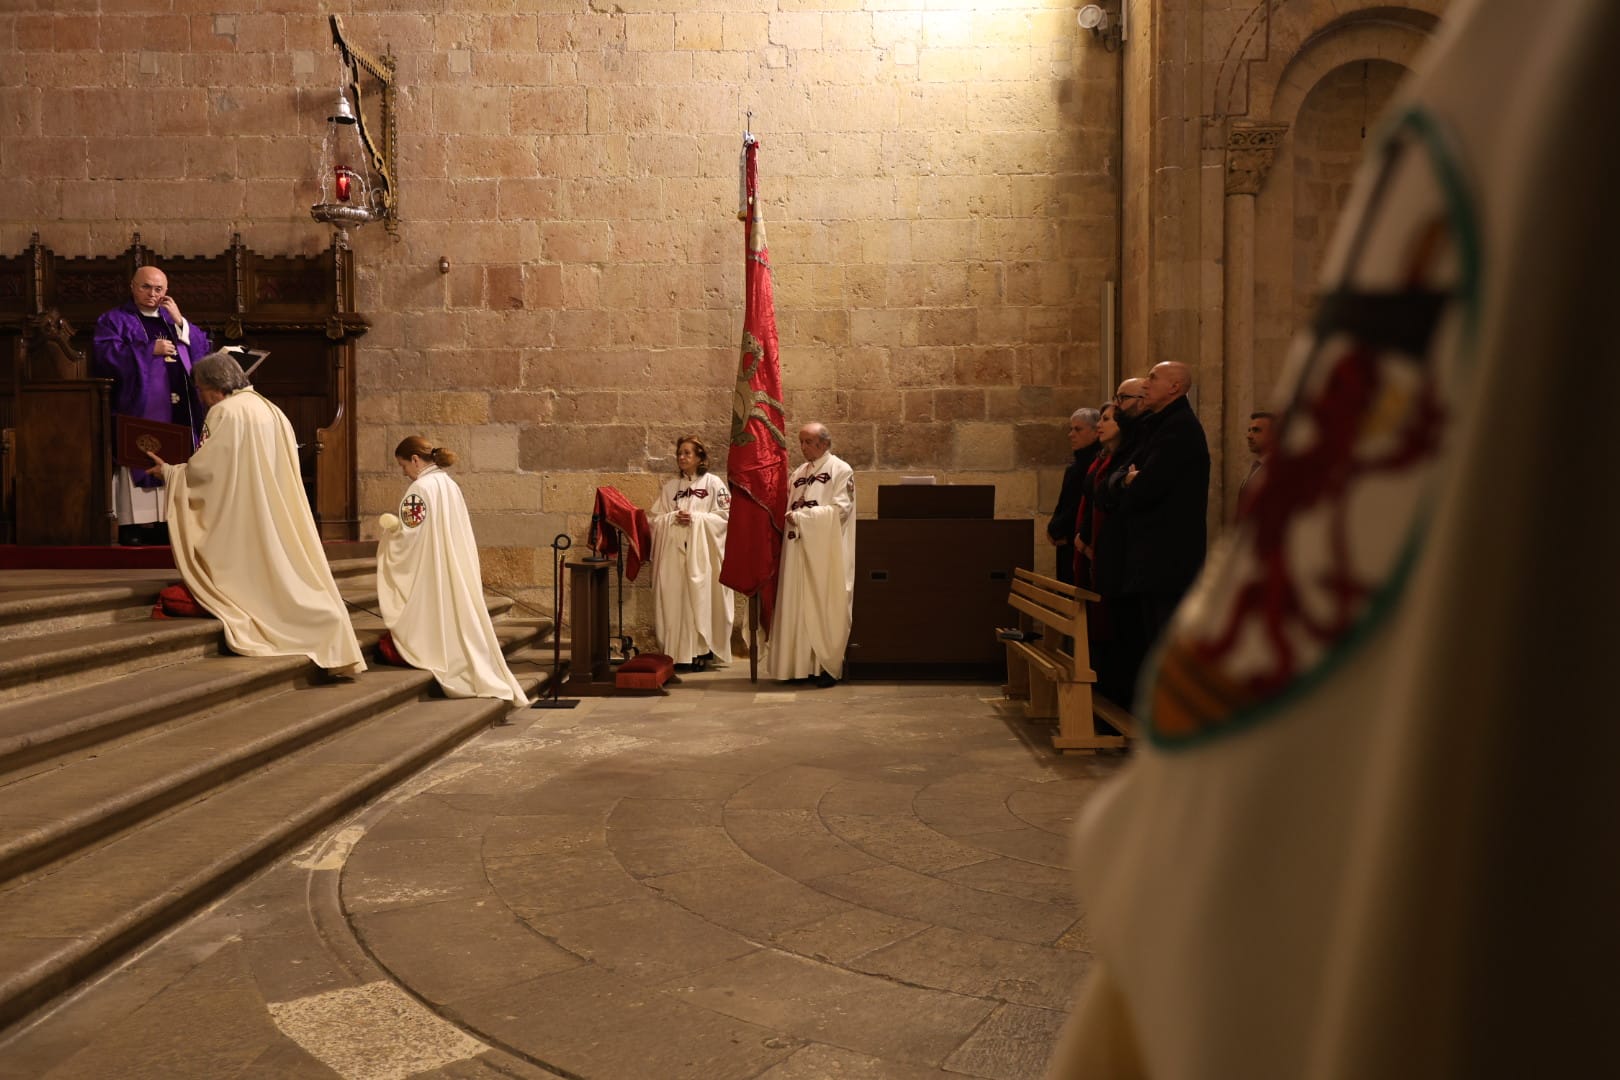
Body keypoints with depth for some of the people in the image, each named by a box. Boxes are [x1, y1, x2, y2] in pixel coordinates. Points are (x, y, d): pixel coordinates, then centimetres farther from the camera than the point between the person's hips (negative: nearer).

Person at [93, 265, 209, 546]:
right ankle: (132, 525, -8)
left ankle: (165, 522, 4)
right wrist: (150, 350, -12)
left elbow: (202, 349, 9)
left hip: (173, 413, 5)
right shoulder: (115, 319, 6)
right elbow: (105, 354, -11)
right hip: (136, 411, -5)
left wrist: (180, 320, -2)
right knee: (138, 463, -9)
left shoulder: (173, 319, 21)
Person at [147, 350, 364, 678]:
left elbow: (202, 470, -9)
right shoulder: (269, 410, 15)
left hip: (243, 523, -7)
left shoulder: (225, 412, -9)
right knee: (288, 572, 4)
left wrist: (168, 471, 9)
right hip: (277, 521, 7)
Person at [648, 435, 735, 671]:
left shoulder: (713, 483, 4)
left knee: (699, 598, -7)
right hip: (673, 551, 3)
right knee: (674, 599, -2)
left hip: (702, 552, -3)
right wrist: (674, 517, -8)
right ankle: (677, 652, 2)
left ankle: (700, 650, 0)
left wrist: (695, 518, -11)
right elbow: (654, 517, 11)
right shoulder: (670, 485, 15)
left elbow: (725, 516, -3)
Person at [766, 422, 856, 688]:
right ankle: (802, 664, 8)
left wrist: (801, 516, -12)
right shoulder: (798, 474, 17)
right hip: (798, 548, 6)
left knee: (825, 607, -3)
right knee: (798, 606, 3)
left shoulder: (841, 470, -2)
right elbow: (788, 508, 22)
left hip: (826, 551, -6)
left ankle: (828, 666, 4)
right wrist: (790, 515, 0)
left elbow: (840, 509, -12)